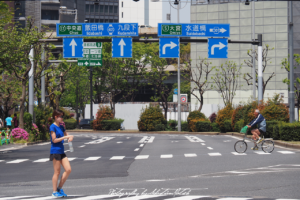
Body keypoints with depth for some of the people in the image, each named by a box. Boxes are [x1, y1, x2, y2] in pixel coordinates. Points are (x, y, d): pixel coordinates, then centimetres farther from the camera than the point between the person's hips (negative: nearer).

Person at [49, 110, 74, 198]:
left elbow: (66, 135, 19)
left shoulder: (61, 127, 13)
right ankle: (54, 192, 7)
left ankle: (59, 188, 13)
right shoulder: (53, 127, -10)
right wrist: (65, 137, -17)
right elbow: (54, 140, -16)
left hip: (61, 151, 8)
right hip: (55, 151, -8)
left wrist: (70, 137, -5)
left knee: (68, 170, 1)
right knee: (57, 172, -2)